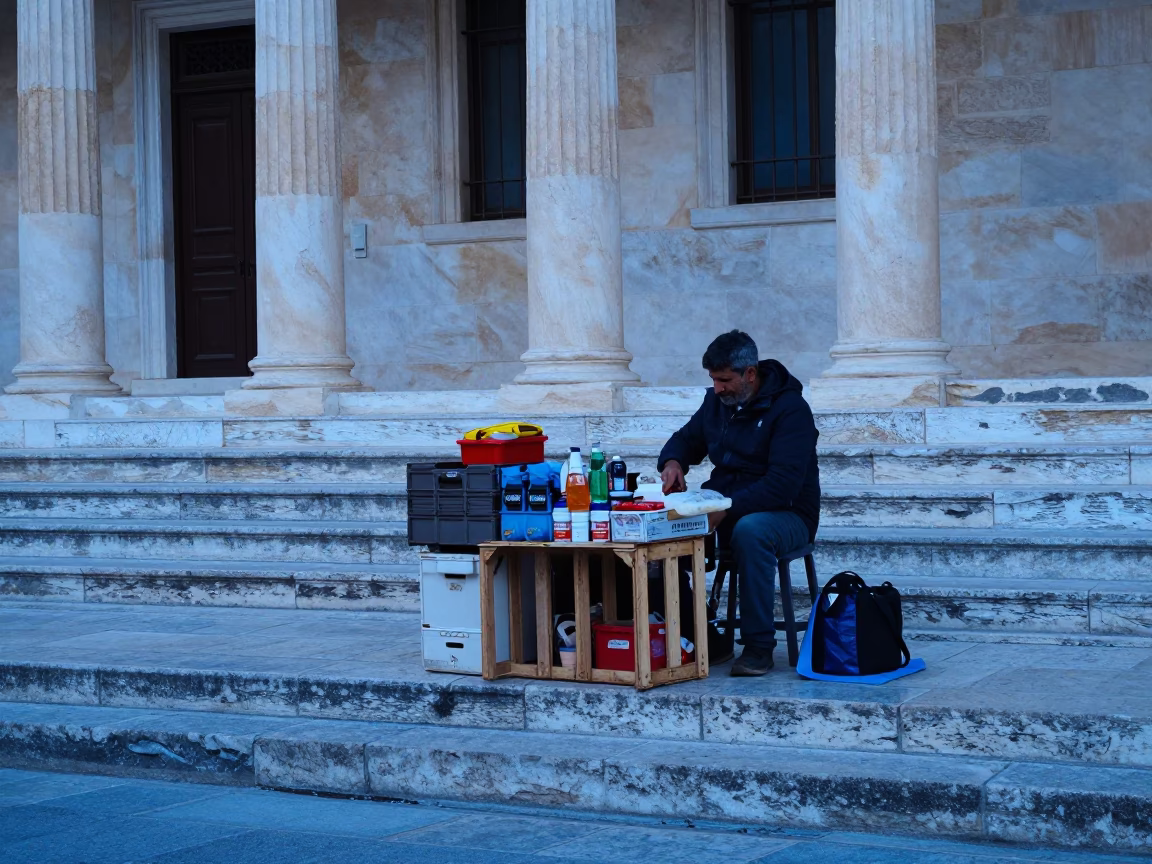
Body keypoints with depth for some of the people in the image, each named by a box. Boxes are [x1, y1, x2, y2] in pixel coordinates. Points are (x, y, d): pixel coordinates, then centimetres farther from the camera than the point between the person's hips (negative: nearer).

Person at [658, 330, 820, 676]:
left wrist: (725, 510, -34)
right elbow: (687, 438, 23)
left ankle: (759, 645, -31)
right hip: (725, 509, 7)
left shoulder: (790, 410, -16)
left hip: (786, 514, -7)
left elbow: (782, 485, -26)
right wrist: (673, 461, -3)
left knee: (750, 530, -40)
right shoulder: (717, 401, 7)